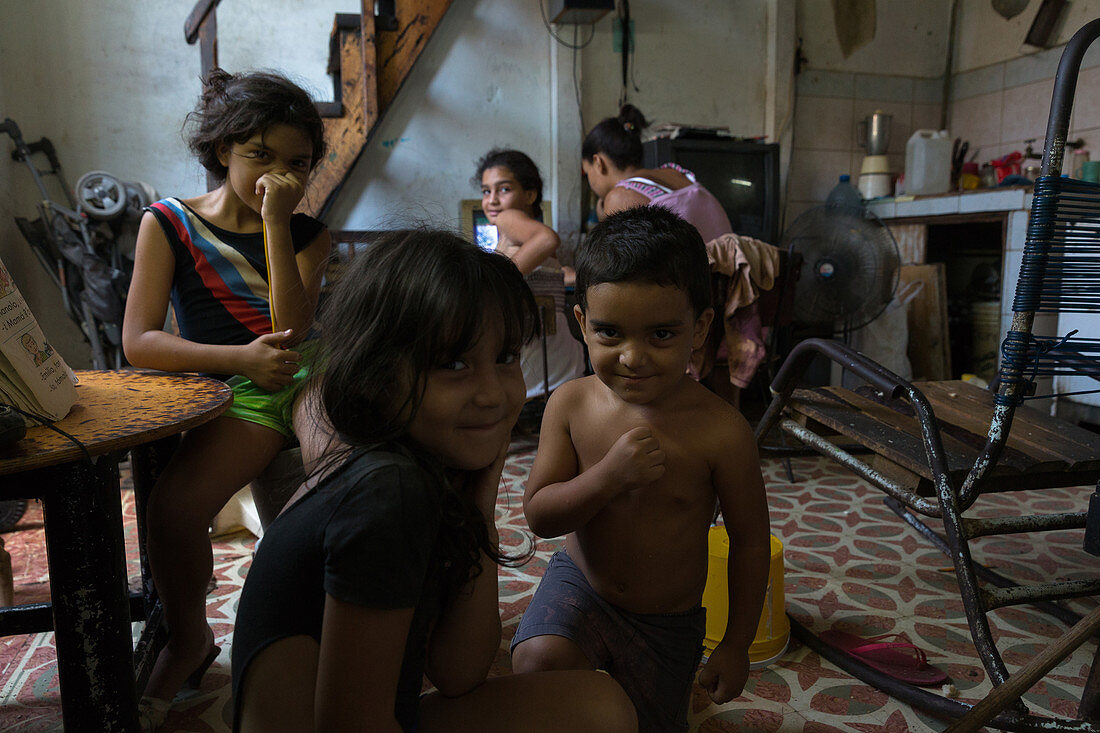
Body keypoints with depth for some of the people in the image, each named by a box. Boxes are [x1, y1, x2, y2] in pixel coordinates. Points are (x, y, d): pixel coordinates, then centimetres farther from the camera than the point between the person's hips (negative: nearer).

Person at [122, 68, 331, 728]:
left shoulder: (306, 234, 10)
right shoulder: (169, 223, 5)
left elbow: (292, 329, -7)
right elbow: (139, 340, -3)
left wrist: (276, 223, -11)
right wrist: (241, 358, -15)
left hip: (307, 382, 2)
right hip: (232, 399, -1)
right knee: (172, 510, -27)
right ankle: (190, 638, 4)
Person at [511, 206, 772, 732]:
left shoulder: (720, 430, -22)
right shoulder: (571, 404, -16)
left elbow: (749, 540, -10)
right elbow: (538, 516, -14)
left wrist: (736, 645, -3)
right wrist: (610, 475, -32)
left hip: (669, 623, 0)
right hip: (579, 583, 0)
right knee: (539, 662, -29)